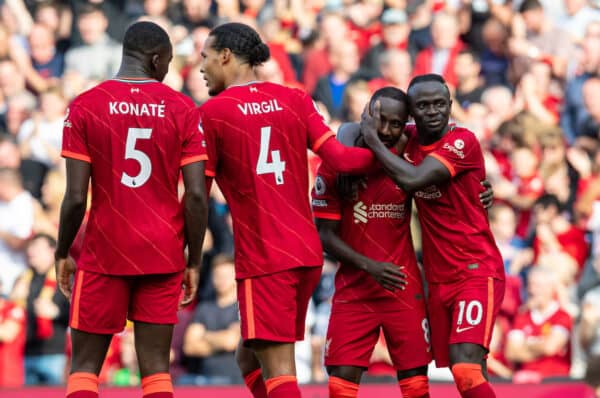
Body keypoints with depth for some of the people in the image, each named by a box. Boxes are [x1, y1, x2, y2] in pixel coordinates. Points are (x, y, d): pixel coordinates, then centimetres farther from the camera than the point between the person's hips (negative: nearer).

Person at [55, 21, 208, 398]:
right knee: (156, 367, 5)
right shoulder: (182, 108, -1)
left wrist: (62, 253, 6)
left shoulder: (85, 106, -4)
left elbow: (76, 197, -8)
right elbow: (197, 195, -6)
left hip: (105, 254, -1)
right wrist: (194, 261, 5)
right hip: (164, 255, 1)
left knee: (85, 366, 7)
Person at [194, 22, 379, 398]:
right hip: (307, 252, 6)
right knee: (250, 358, 19)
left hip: (262, 261, -6)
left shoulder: (211, 113, -5)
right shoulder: (295, 99, 8)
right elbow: (340, 159, 0)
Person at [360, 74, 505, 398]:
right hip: (438, 280, 7)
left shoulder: (463, 142, -15)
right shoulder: (409, 140, 5)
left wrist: (373, 139, -16)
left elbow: (412, 179, -28)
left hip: (477, 273, -7)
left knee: (466, 369, -23)